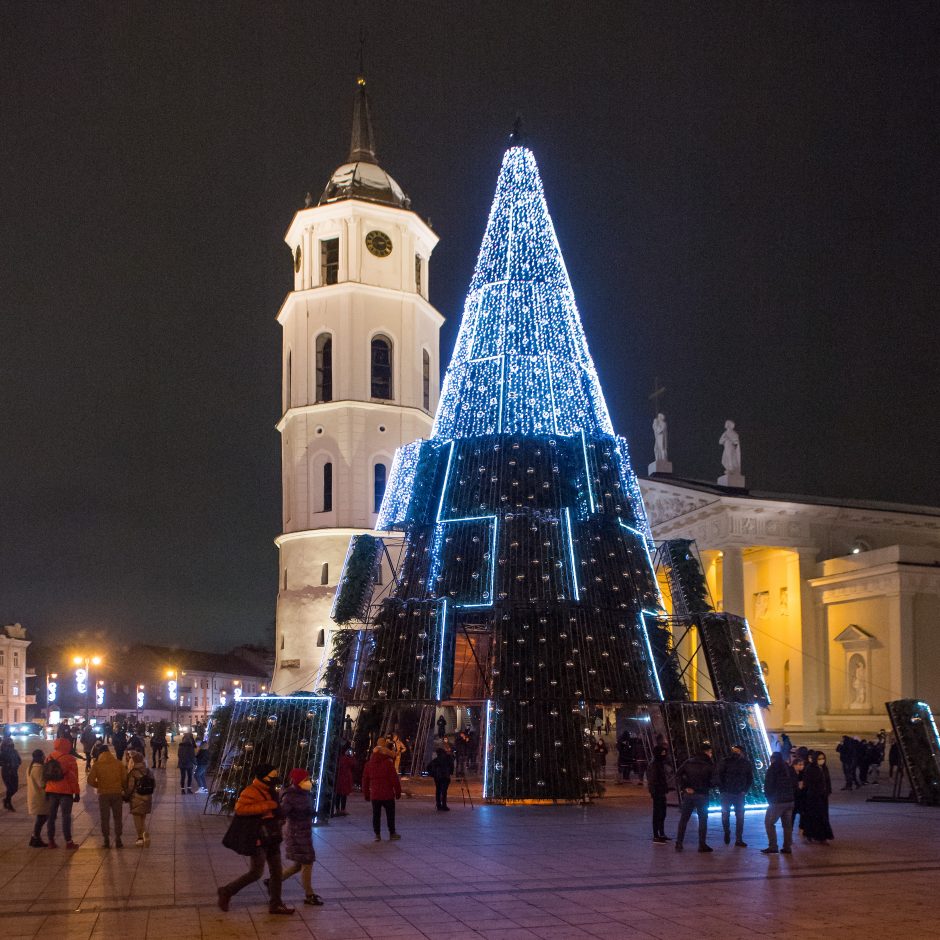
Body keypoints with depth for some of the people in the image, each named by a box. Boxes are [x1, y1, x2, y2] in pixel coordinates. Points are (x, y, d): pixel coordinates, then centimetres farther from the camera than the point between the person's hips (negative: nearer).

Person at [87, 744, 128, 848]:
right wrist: (125, 790, 11)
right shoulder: (119, 763, 0)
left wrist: (99, 785, 12)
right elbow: (125, 779, -3)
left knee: (105, 818, 9)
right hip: (117, 793, 1)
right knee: (118, 818, 10)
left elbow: (90, 781, -6)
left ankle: (106, 841, 9)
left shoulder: (96, 765, -3)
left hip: (103, 794, -1)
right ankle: (118, 840, 9)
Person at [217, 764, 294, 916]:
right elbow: (240, 808, -35)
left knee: (276, 871, 11)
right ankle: (227, 892, 12)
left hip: (272, 839, 9)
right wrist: (266, 806, -34)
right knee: (256, 872, -5)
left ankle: (275, 904, 22)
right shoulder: (251, 792, -18)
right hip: (259, 839, -9)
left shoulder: (270, 791, 11)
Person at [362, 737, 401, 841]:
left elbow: (365, 780, 9)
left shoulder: (369, 764, 5)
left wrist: (366, 794, 17)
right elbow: (394, 779, -11)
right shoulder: (388, 763, -11)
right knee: (390, 814, 9)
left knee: (376, 815, 9)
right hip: (387, 794, -3)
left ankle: (377, 834, 9)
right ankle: (392, 833, 15)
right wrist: (398, 792, -2)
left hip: (374, 794, 4)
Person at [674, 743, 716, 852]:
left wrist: (684, 787, -4)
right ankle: (702, 844, 8)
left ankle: (679, 843, 9)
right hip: (702, 795, -3)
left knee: (683, 819, 9)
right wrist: (705, 787, 8)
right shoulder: (709, 765, -6)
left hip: (688, 794, 3)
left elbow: (678, 776, -4)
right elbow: (712, 782, -11)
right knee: (703, 820, 8)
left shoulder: (689, 762, 4)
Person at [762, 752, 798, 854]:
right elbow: (795, 785, 13)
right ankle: (787, 847, 10)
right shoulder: (790, 769, 10)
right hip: (790, 801, 6)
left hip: (777, 801, -6)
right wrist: (792, 797, 15)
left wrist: (769, 797, 5)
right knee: (787, 824, 11)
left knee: (769, 823, 0)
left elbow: (768, 785, -8)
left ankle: (772, 847, -6)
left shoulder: (773, 768, -8)